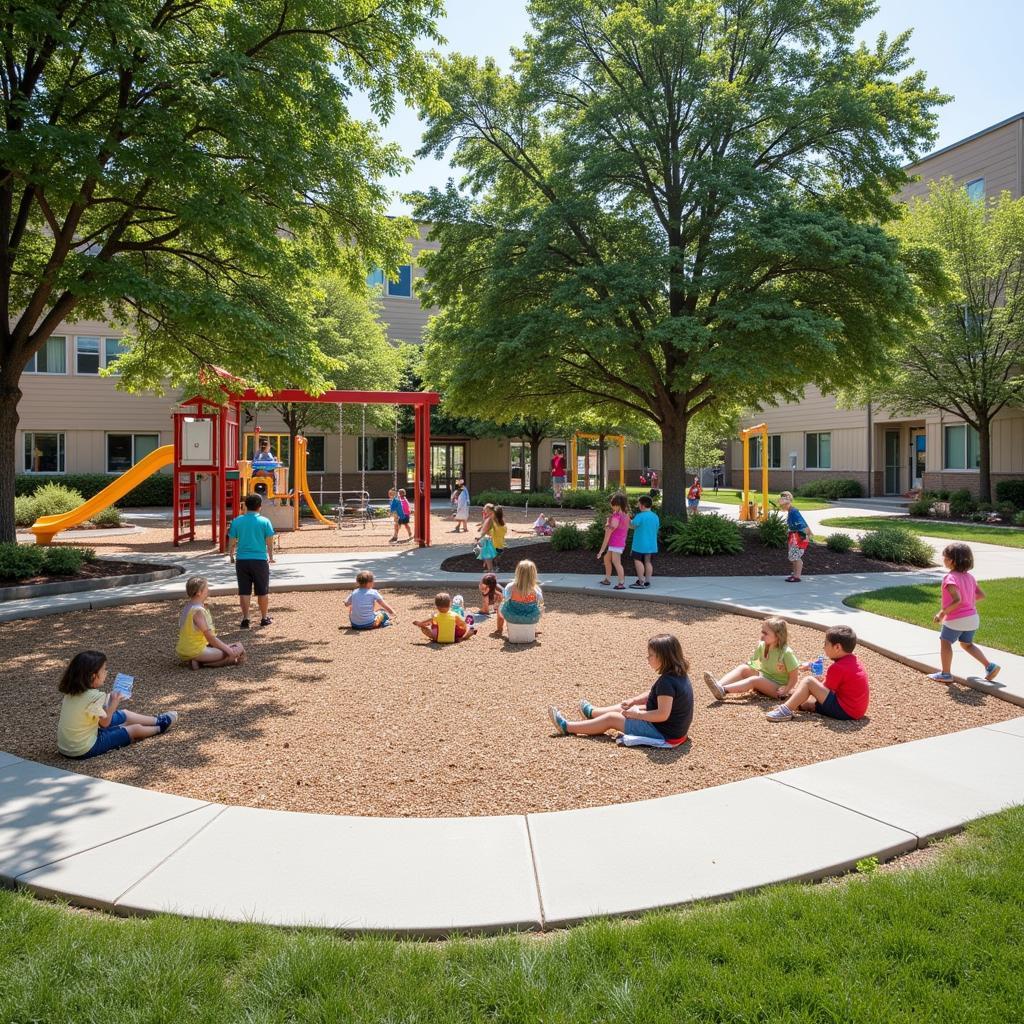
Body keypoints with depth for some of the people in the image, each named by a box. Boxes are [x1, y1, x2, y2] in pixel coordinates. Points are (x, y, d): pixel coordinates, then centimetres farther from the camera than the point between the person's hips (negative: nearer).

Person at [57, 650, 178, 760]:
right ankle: (160, 726, 34)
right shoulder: (93, 697, -29)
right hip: (85, 750, -8)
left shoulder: (72, 692, -2)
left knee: (124, 715, 19)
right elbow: (105, 723, -17)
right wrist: (113, 704, -7)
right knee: (135, 729, 6)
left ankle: (157, 720, 37)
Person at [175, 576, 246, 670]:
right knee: (238, 649, -10)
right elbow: (211, 639, -20)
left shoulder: (187, 608, 9)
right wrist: (229, 650, -12)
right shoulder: (198, 611, -21)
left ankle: (198, 662, 5)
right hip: (196, 652, -10)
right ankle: (200, 663, -12)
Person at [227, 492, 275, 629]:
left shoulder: (237, 521, 0)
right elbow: (270, 542, -3)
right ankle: (264, 618, 21)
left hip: (242, 560, 2)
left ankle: (245, 619, 9)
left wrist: (231, 556, 21)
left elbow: (232, 542, 4)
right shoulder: (264, 521, -5)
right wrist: (271, 557, 13)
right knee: (263, 591, 11)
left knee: (244, 591, 9)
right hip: (260, 560, -1)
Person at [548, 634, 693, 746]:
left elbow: (663, 715, -31)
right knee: (625, 708, 25)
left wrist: (636, 714, -19)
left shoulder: (666, 682, -29)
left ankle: (567, 727, 16)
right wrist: (633, 701, 6)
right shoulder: (679, 674, 2)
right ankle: (592, 712, 50)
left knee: (611, 718, 2)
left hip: (665, 735, -9)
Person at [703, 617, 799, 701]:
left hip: (779, 687, -6)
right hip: (764, 679, 6)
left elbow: (793, 678, -14)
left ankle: (723, 690, -48)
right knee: (743, 668, -17)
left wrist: (785, 691, -25)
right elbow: (752, 663, 8)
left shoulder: (786, 653, -18)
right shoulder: (762, 646, -1)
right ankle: (719, 685, -40)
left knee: (754, 680, -32)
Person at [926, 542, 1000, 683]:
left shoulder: (950, 578, -21)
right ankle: (990, 666, 16)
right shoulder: (969, 576, 5)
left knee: (945, 642, 10)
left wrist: (942, 613, -20)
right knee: (967, 644, 24)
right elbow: (981, 595, 8)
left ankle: (946, 674, 16)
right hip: (973, 618, 8)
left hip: (956, 620, -8)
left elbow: (957, 600, -29)